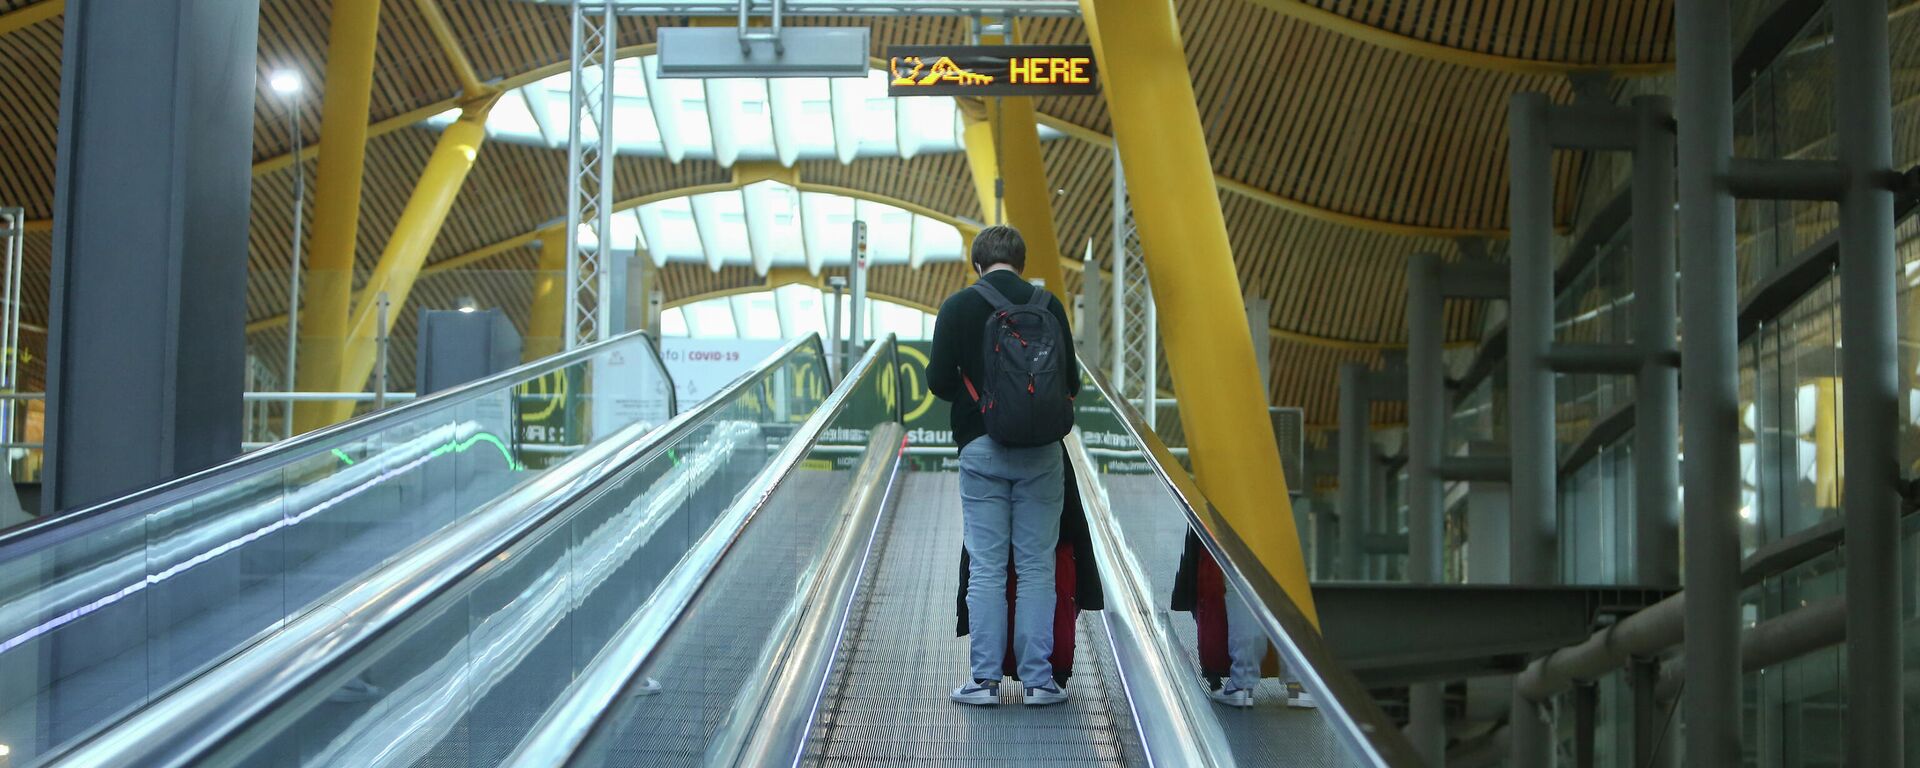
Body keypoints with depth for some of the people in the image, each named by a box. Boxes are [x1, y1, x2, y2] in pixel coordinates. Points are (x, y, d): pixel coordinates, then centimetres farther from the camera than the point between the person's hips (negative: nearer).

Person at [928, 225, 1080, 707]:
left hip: (982, 450, -1)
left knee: (985, 567, 3)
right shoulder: (1049, 306, 2)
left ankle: (985, 679, 3)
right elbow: (1072, 381, 3)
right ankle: (1038, 679, 5)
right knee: (1036, 566, 5)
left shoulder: (957, 309, -2)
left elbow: (938, 381, -4)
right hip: (1042, 453, 1)